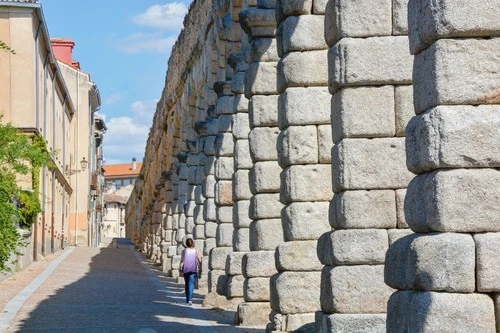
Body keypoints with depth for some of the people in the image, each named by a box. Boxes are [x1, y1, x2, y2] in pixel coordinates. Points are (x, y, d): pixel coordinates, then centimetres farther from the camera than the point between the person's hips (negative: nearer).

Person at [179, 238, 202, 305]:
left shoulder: (184, 251, -2)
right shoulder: (196, 251, 0)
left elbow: (182, 261, -9)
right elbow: (200, 261, -1)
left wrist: (180, 269, -6)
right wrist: (200, 269, 9)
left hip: (185, 269, 1)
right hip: (193, 270, -1)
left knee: (186, 284, 16)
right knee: (191, 284, -6)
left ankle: (187, 299, 25)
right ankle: (190, 299, -24)